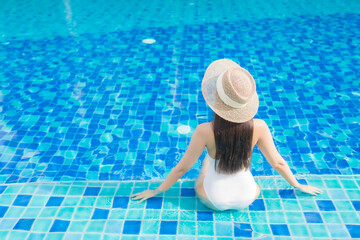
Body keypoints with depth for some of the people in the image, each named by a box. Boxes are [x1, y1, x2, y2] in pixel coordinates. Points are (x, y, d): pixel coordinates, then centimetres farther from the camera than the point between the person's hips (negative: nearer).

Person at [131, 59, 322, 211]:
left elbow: (182, 168, -18)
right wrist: (298, 185, 12)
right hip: (246, 199, 2)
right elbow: (277, 163, -9)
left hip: (213, 201, -1)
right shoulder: (258, 127, -23)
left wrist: (157, 191, 0)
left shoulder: (205, 131, -30)